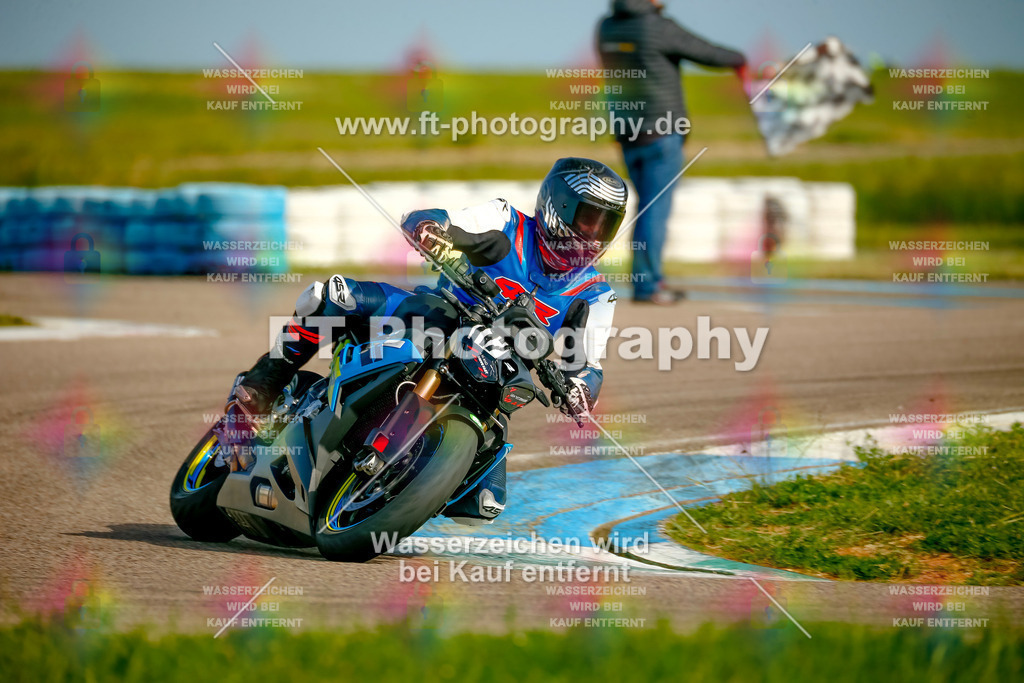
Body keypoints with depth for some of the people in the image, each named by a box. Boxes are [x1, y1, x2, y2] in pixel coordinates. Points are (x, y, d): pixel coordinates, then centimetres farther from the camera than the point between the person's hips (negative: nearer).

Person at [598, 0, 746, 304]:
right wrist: (739, 60, 16)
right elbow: (707, 53, -4)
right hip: (661, 135, -7)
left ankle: (652, 280, 15)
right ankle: (645, 285, -5)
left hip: (629, 138, 7)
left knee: (650, 208, 15)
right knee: (656, 210, -4)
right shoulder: (659, 28, -16)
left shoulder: (606, 28, 4)